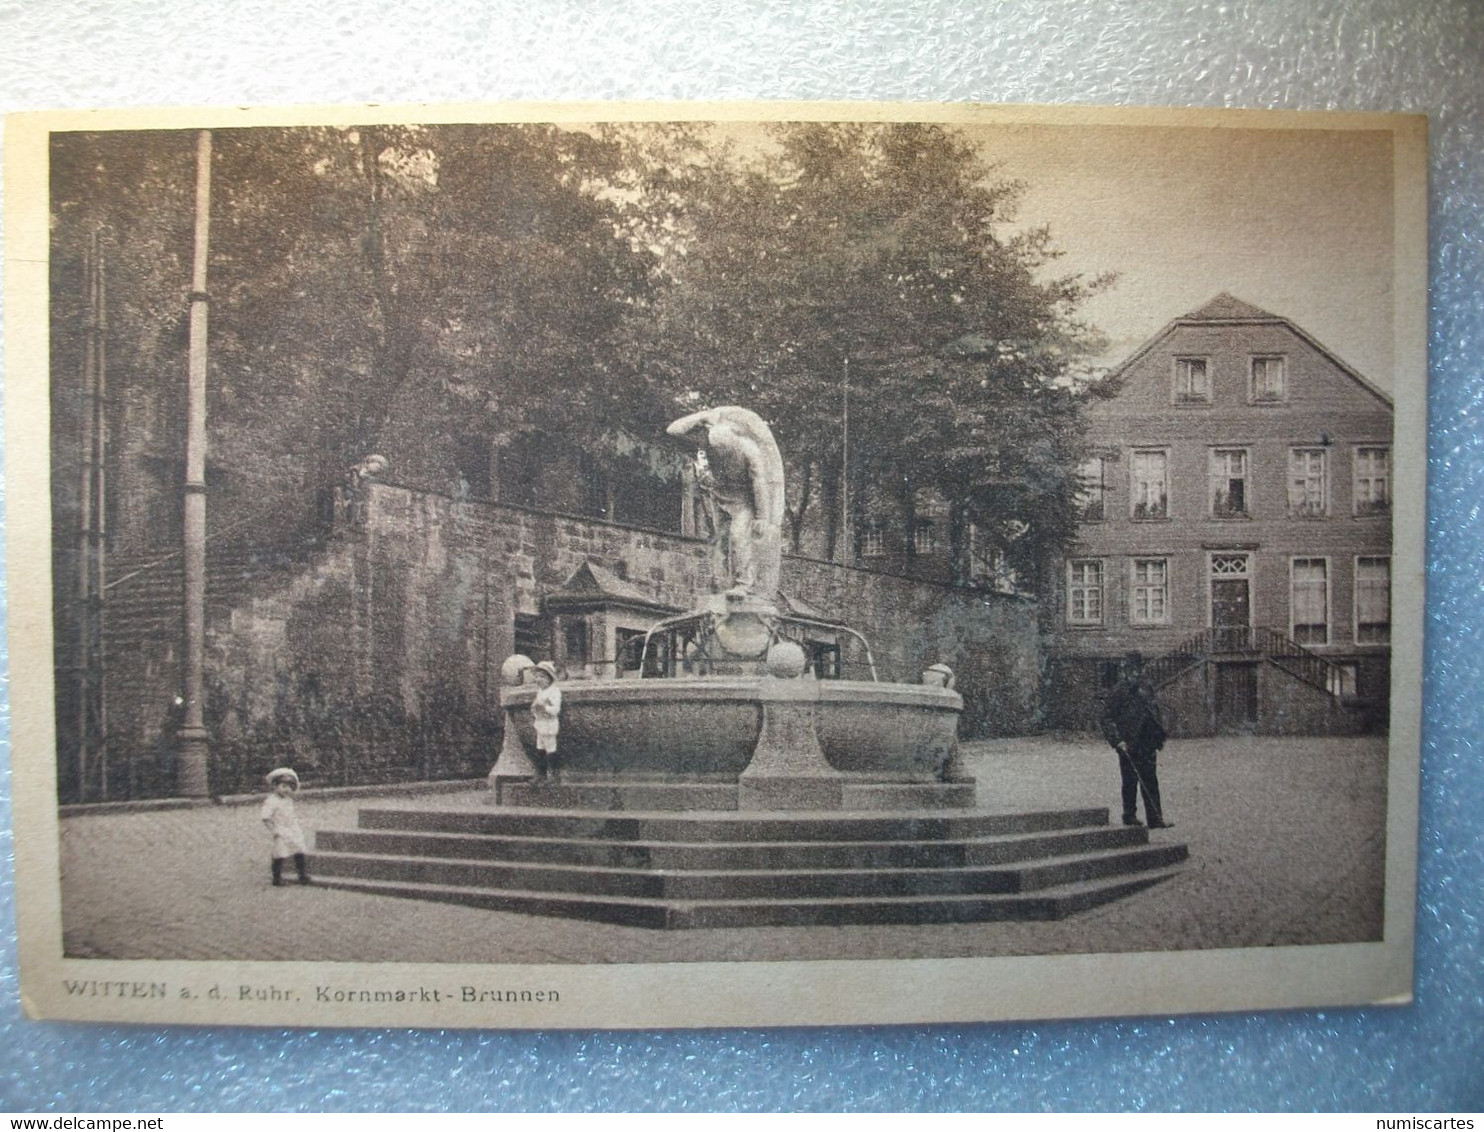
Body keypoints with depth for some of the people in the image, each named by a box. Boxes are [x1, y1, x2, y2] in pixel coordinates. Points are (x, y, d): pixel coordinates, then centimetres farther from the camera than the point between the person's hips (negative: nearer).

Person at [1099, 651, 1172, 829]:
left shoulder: (1146, 689, 10)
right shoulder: (1119, 692, -7)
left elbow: (1155, 714, 20)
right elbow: (1108, 718, -8)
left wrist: (1158, 738, 14)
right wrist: (1118, 740, -16)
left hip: (1146, 744, 5)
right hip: (1128, 746, -5)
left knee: (1150, 782, 5)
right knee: (1130, 782, 2)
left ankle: (1155, 818, 8)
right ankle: (1129, 816, 13)